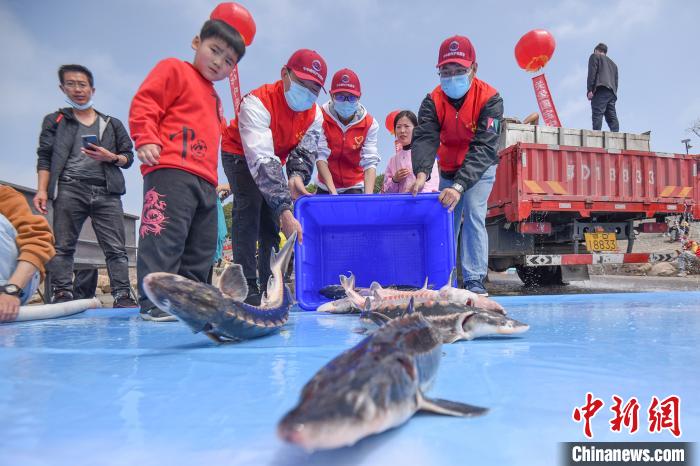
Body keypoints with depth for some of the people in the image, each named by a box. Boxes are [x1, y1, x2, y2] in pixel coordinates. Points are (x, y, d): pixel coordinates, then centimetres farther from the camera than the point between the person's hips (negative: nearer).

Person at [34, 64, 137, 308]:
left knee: (116, 248, -8)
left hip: (106, 192, 1)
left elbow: (128, 158, 16)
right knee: (62, 247, -6)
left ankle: (123, 297, -10)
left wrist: (111, 157, -6)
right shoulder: (55, 121, 18)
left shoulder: (112, 124, 21)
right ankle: (61, 297, -6)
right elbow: (45, 158, 9)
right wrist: (42, 190, -4)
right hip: (69, 189, 0)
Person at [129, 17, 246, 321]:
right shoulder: (174, 70, 8)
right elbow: (144, 103, -3)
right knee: (166, 237, -14)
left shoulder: (214, 98, 32)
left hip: (205, 181, 9)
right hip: (171, 171, -9)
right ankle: (154, 302, -9)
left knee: (202, 248, 7)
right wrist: (146, 140, -18)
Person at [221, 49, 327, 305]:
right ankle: (247, 287, -25)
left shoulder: (315, 114, -16)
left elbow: (305, 151, -19)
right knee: (249, 205, -26)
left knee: (272, 218, 1)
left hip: (276, 158, 6)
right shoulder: (257, 102, -36)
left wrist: (297, 176, -45)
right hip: (240, 155, -6)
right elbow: (261, 159, -45)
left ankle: (269, 286, 9)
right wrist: (285, 211, -54)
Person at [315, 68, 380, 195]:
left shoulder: (369, 124, -13)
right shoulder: (322, 118, -14)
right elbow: (320, 156, -22)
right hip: (325, 187, 1)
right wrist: (333, 192, -33)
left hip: (354, 187, -1)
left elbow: (370, 162, -21)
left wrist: (368, 195, -36)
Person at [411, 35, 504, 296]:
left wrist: (459, 185, -49)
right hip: (448, 169, 3)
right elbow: (424, 137, -32)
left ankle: (474, 280, -13)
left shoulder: (490, 99, -26)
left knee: (473, 214, -18)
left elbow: (484, 147, -35)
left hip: (480, 167, -3)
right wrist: (421, 173, -53)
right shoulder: (433, 101, -17)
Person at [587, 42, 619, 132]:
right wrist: (614, 94, 19)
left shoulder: (595, 56, 15)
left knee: (597, 114, -19)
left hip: (601, 91, -6)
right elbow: (616, 81, 25)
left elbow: (592, 73, -2)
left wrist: (590, 90, -9)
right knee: (612, 117, -1)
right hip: (612, 92, 7)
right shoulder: (613, 63, 35)